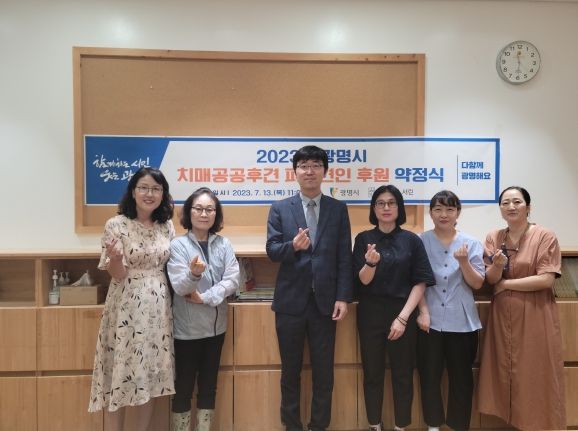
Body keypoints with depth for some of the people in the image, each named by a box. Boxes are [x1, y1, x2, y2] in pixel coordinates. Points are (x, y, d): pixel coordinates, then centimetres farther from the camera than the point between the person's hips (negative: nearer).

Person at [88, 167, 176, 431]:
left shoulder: (166, 225, 5)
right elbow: (118, 275, -10)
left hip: (158, 307, 5)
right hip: (128, 307, -4)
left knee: (153, 372, 12)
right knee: (122, 371, 4)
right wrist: (115, 258, -30)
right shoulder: (116, 225, -9)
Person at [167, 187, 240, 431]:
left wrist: (205, 297, -16)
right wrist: (194, 274, -38)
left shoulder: (224, 244, 0)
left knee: (209, 386, 15)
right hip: (187, 328, -3)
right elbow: (179, 286, -18)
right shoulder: (178, 245, -9)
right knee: (184, 387, 7)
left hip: (215, 325, 3)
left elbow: (232, 280, -6)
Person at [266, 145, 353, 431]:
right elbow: (271, 251, -3)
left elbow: (344, 257, 0)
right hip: (291, 300, 0)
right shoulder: (280, 209, 3)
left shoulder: (338, 209, 4)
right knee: (290, 371, 13)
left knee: (324, 372, 10)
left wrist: (343, 297, -6)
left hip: (325, 301, 0)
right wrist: (293, 245, -24)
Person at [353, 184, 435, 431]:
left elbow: (420, 283, -3)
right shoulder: (364, 239, 0)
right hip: (371, 314, 1)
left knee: (402, 374, 9)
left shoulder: (412, 240, -2)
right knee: (373, 373, 9)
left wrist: (403, 317, -10)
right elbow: (363, 280, -6)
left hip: (403, 313, 0)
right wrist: (371, 263, -28)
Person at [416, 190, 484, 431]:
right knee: (429, 376, 9)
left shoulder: (471, 244, 1)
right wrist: (423, 311, -8)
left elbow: (477, 284, -1)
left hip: (461, 322, 1)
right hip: (430, 320, 0)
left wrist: (464, 262, -17)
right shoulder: (421, 242, -1)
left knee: (461, 377, 11)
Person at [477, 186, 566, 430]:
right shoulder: (493, 238, 5)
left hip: (535, 316, -4)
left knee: (535, 376, 4)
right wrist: (497, 266, -20)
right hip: (502, 316, 4)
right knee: (505, 373, 9)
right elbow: (490, 279, 1)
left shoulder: (545, 237, -7)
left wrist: (505, 284, -9)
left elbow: (546, 280, -14)